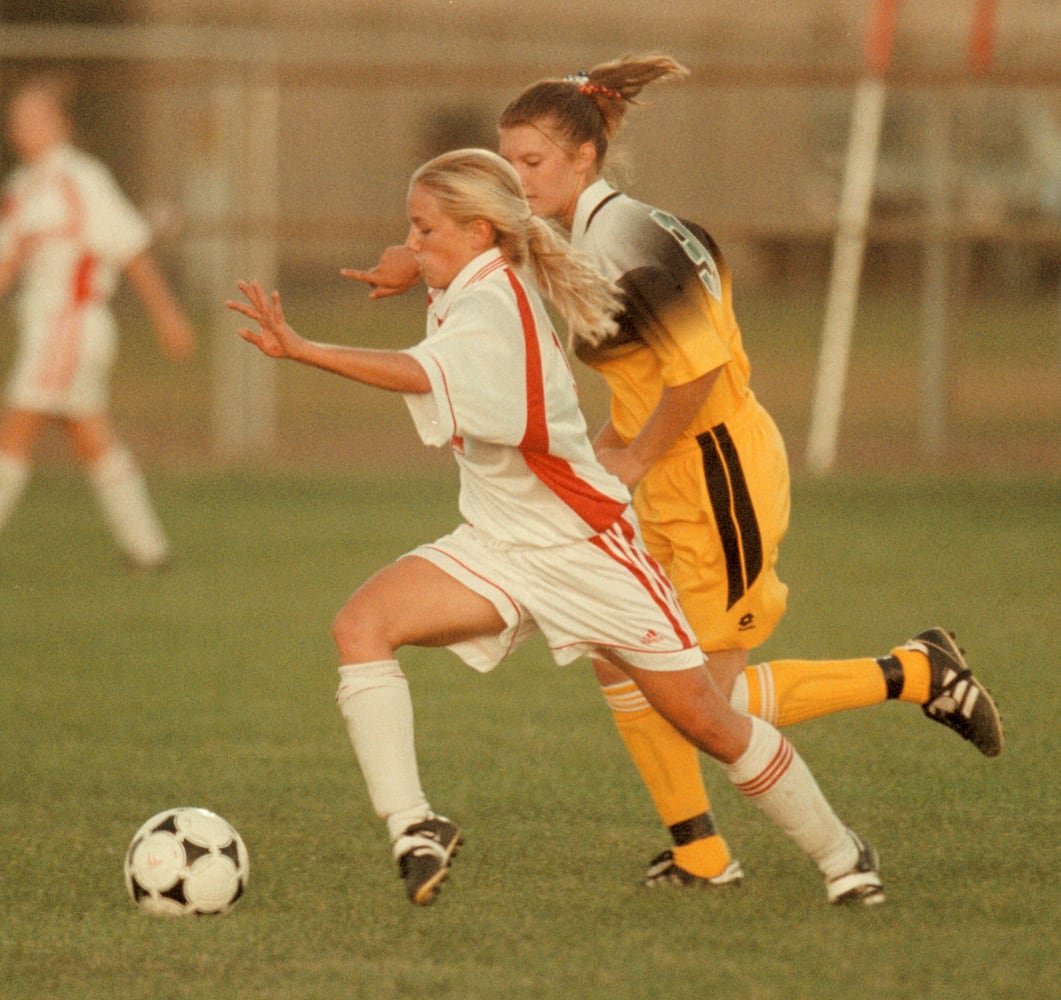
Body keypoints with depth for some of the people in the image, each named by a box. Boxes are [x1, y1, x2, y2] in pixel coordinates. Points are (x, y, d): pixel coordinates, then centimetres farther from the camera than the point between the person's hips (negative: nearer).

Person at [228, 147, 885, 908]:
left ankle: (839, 855, 23)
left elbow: (419, 374, -47)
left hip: (584, 547, -8)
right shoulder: (466, 294, 1)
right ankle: (413, 827, -22)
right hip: (498, 549, 8)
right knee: (361, 624, -18)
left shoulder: (491, 309, -26)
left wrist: (300, 351, -54)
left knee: (709, 724, 2)